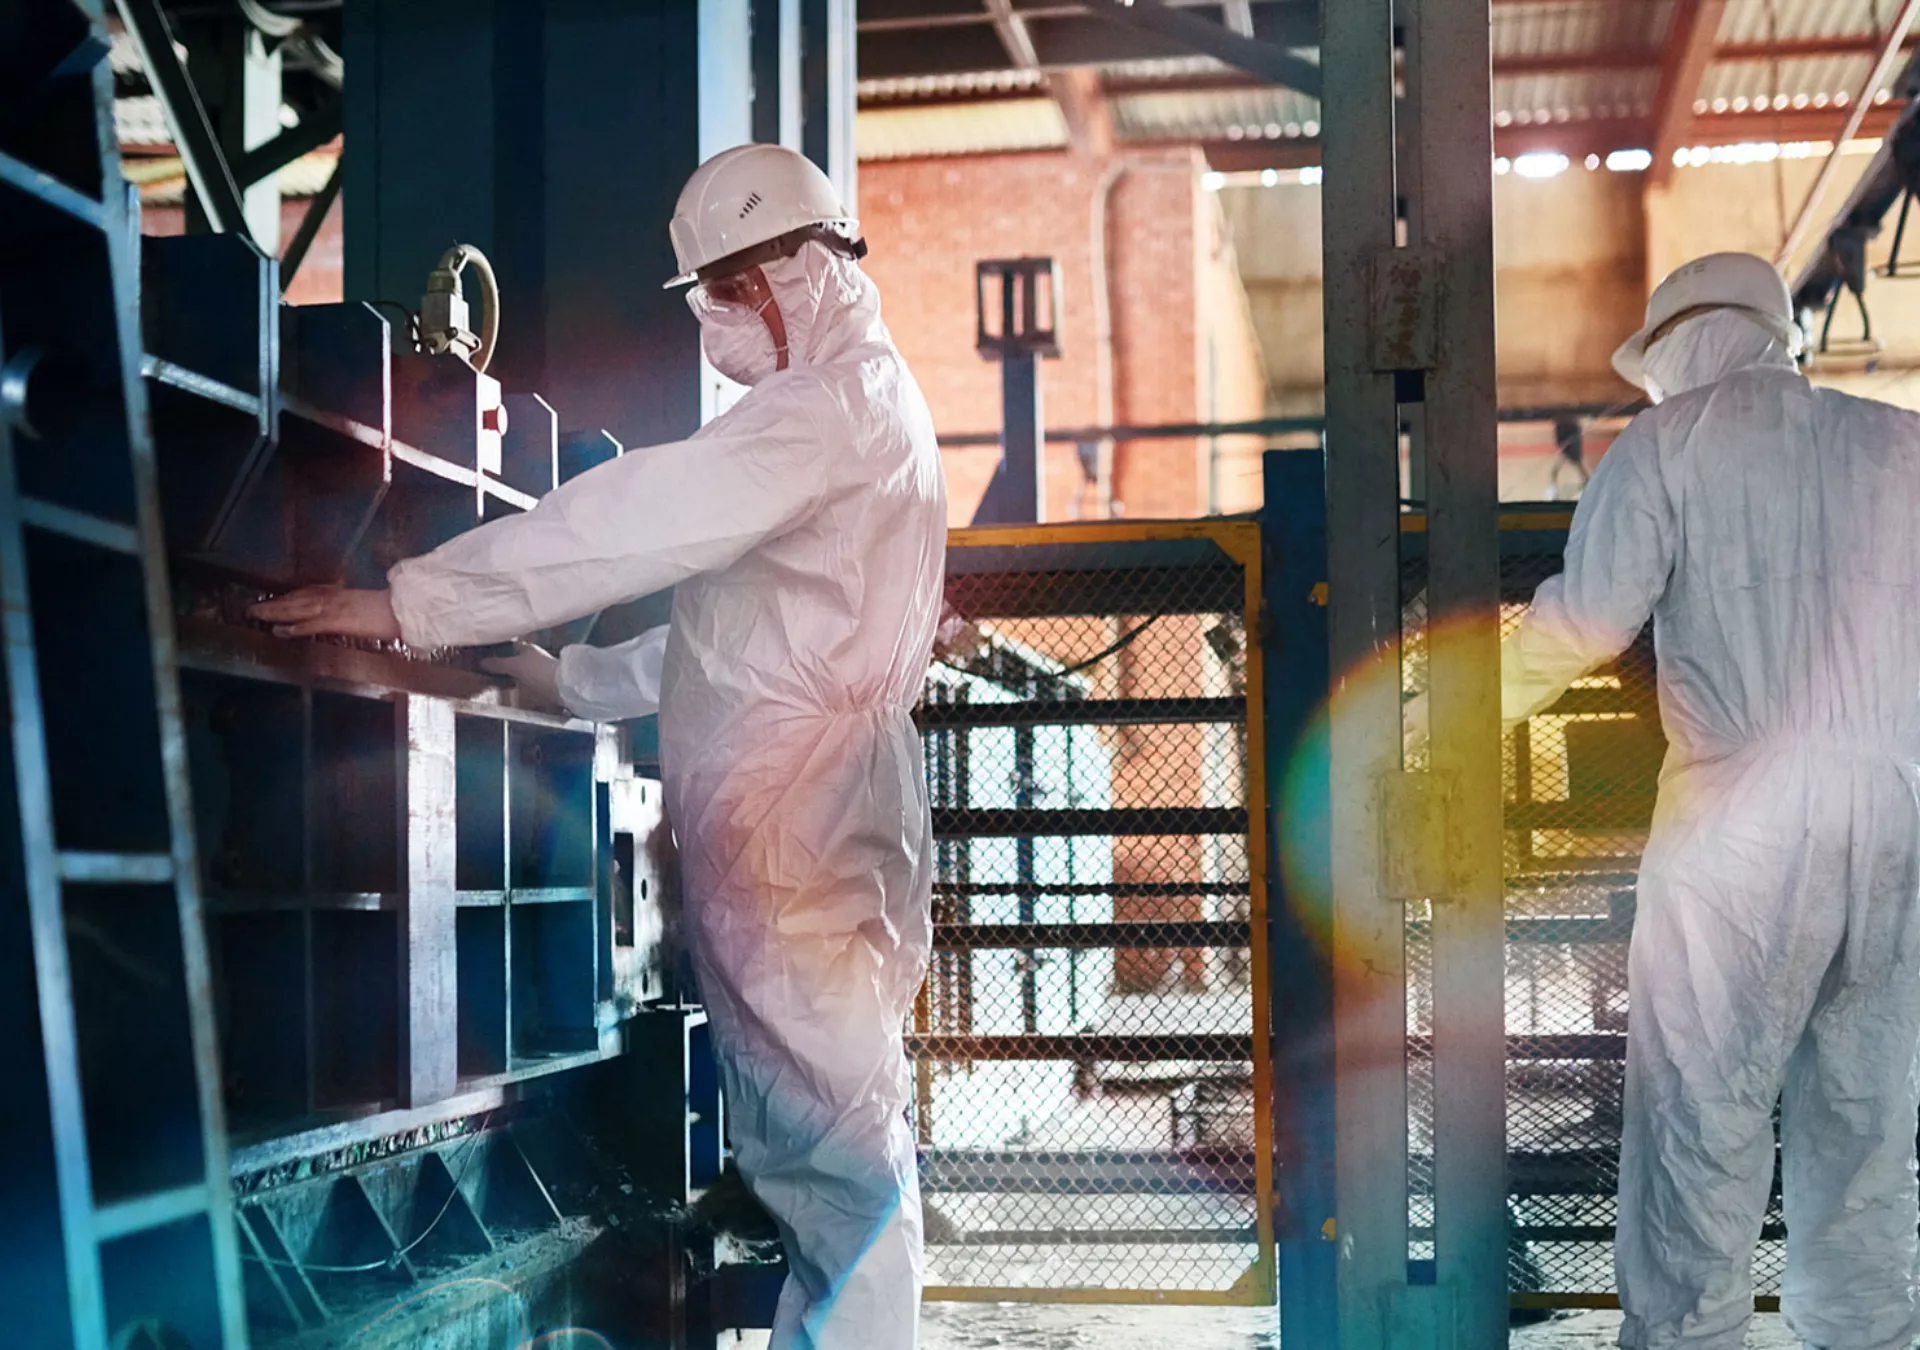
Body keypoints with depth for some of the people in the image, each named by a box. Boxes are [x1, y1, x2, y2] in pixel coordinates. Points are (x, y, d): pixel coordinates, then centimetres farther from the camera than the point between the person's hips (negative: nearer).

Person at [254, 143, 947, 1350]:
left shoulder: (846, 397, -9)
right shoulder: (834, 403, 25)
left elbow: (642, 516, -20)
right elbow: (747, 630, 28)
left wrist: (414, 604, -21)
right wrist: (579, 679, 20)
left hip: (800, 829, -10)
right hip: (783, 827, 10)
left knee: (830, 1128, -9)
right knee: (821, 1123, 11)